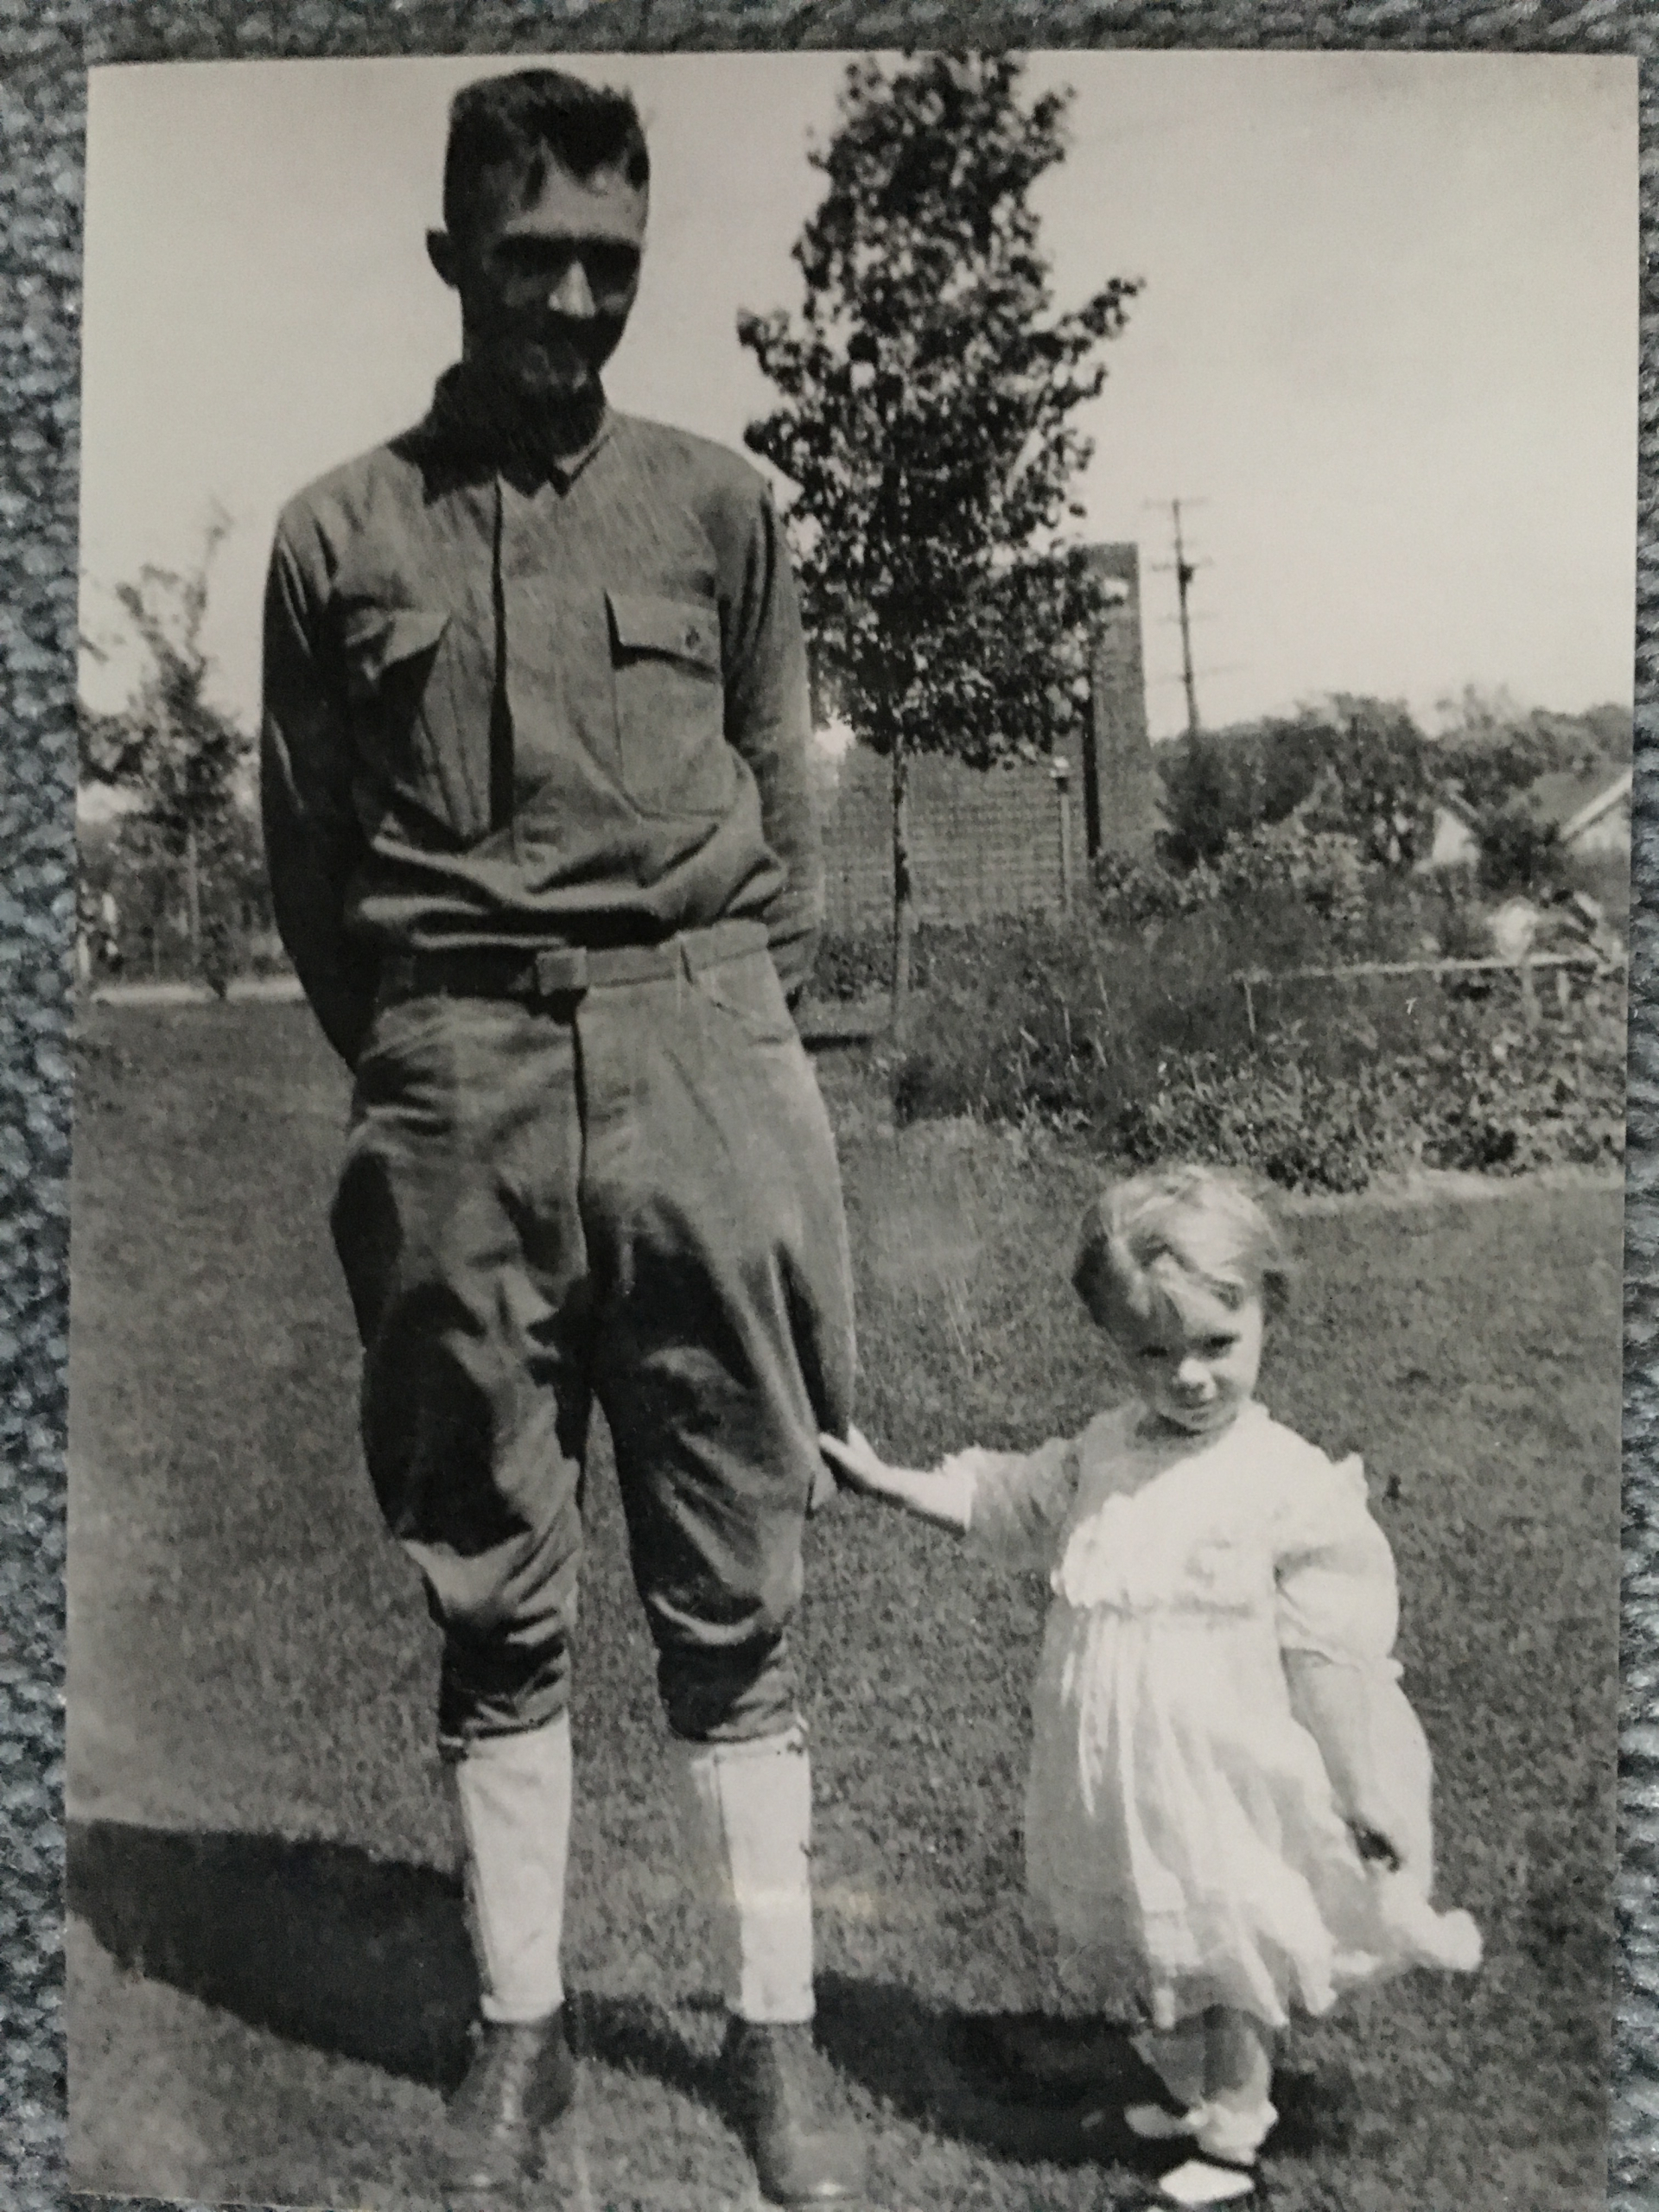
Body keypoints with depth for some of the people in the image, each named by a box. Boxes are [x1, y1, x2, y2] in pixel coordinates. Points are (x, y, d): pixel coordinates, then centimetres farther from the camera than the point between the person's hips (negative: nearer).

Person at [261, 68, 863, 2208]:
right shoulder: (339, 534, 8)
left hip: (700, 1066, 0)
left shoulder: (718, 508, 9)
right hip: (457, 1097, 0)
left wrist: (734, 1043, 6)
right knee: (493, 1602, 8)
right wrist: (415, 1066, 5)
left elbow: (782, 819, 12)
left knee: (730, 1598, 5)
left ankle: (773, 2027, 19)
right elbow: (305, 857, 10)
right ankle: (520, 2029, 23)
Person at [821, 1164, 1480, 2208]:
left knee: (1231, 1961, 11)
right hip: (1113, 1785, 6)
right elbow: (1005, 1494, 17)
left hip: (1228, 1791, -6)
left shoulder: (1293, 1486, -16)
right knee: (1137, 1949, 22)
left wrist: (1369, 1807, -8)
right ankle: (1183, 2091, 46)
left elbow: (1332, 1661, -13)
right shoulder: (1102, 1453, 1)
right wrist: (890, 1479, 12)